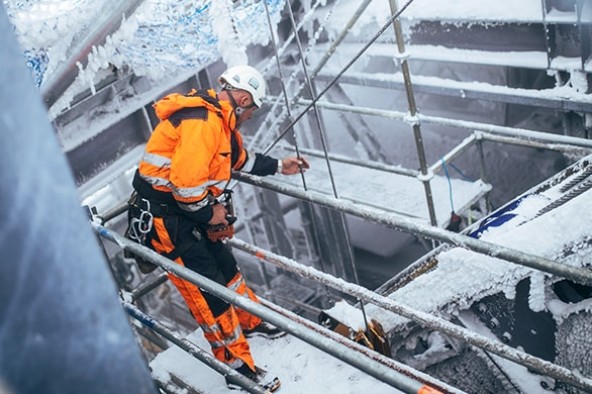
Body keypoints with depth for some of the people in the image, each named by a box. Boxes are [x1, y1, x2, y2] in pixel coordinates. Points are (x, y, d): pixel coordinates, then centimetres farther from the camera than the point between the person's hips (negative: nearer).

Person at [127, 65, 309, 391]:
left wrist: (278, 166, 29)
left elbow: (240, 158, 27)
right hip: (162, 217, -10)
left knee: (225, 266, 21)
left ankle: (250, 321, 43)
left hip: (187, 210, 10)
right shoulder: (203, 120, -24)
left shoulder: (219, 120, 10)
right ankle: (238, 365, 8)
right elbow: (185, 179, -31)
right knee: (207, 289, -4)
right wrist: (208, 212, -16)